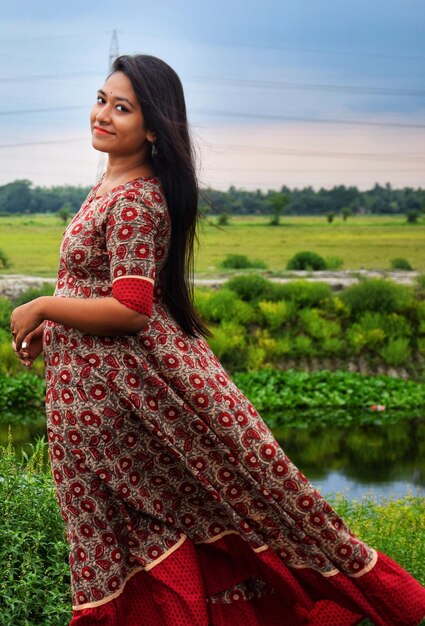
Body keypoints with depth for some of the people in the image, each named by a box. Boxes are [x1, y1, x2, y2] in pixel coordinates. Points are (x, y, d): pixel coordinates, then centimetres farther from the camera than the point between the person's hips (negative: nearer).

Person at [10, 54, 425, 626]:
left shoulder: (135, 200, -20)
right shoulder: (112, 183, 10)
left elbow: (129, 310, -25)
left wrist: (40, 308, -14)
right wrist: (50, 327, 9)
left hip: (120, 380, -9)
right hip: (90, 383, 9)